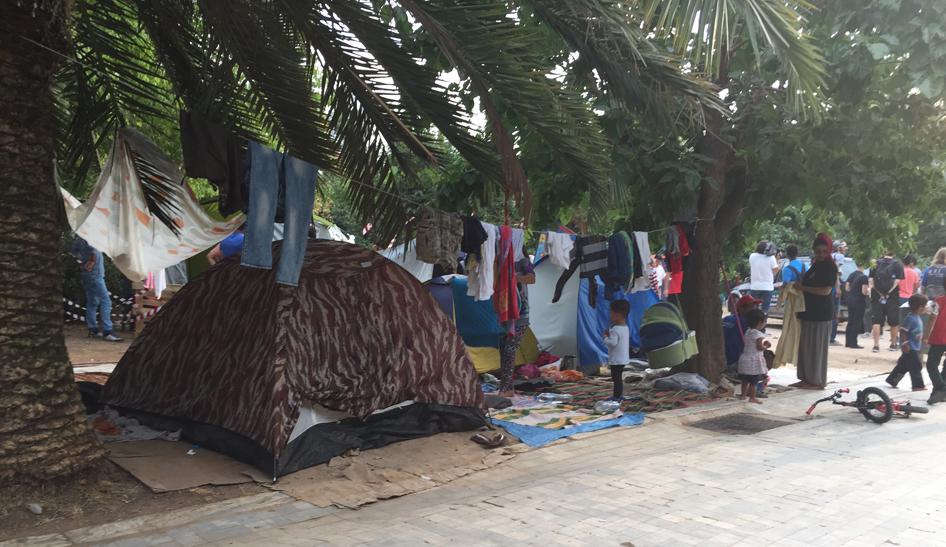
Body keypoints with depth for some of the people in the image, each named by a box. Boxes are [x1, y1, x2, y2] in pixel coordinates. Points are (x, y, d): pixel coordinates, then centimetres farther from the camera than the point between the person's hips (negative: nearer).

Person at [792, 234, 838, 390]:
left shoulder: (830, 267, -9)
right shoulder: (815, 264, 17)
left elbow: (826, 290, -18)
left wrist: (804, 287, -14)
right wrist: (799, 285, 9)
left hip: (821, 312, -8)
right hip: (809, 311, 8)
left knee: (817, 347, -4)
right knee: (805, 346, 9)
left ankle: (817, 381, 3)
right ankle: (806, 378, 16)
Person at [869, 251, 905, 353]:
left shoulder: (876, 263, 3)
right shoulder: (897, 264, -2)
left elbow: (871, 280, -3)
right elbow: (898, 281, -10)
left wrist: (879, 293, -5)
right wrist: (889, 292, -9)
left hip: (877, 296, 1)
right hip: (892, 297, -1)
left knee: (877, 321, 3)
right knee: (894, 322, 13)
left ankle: (876, 345, -3)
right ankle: (893, 344, 23)